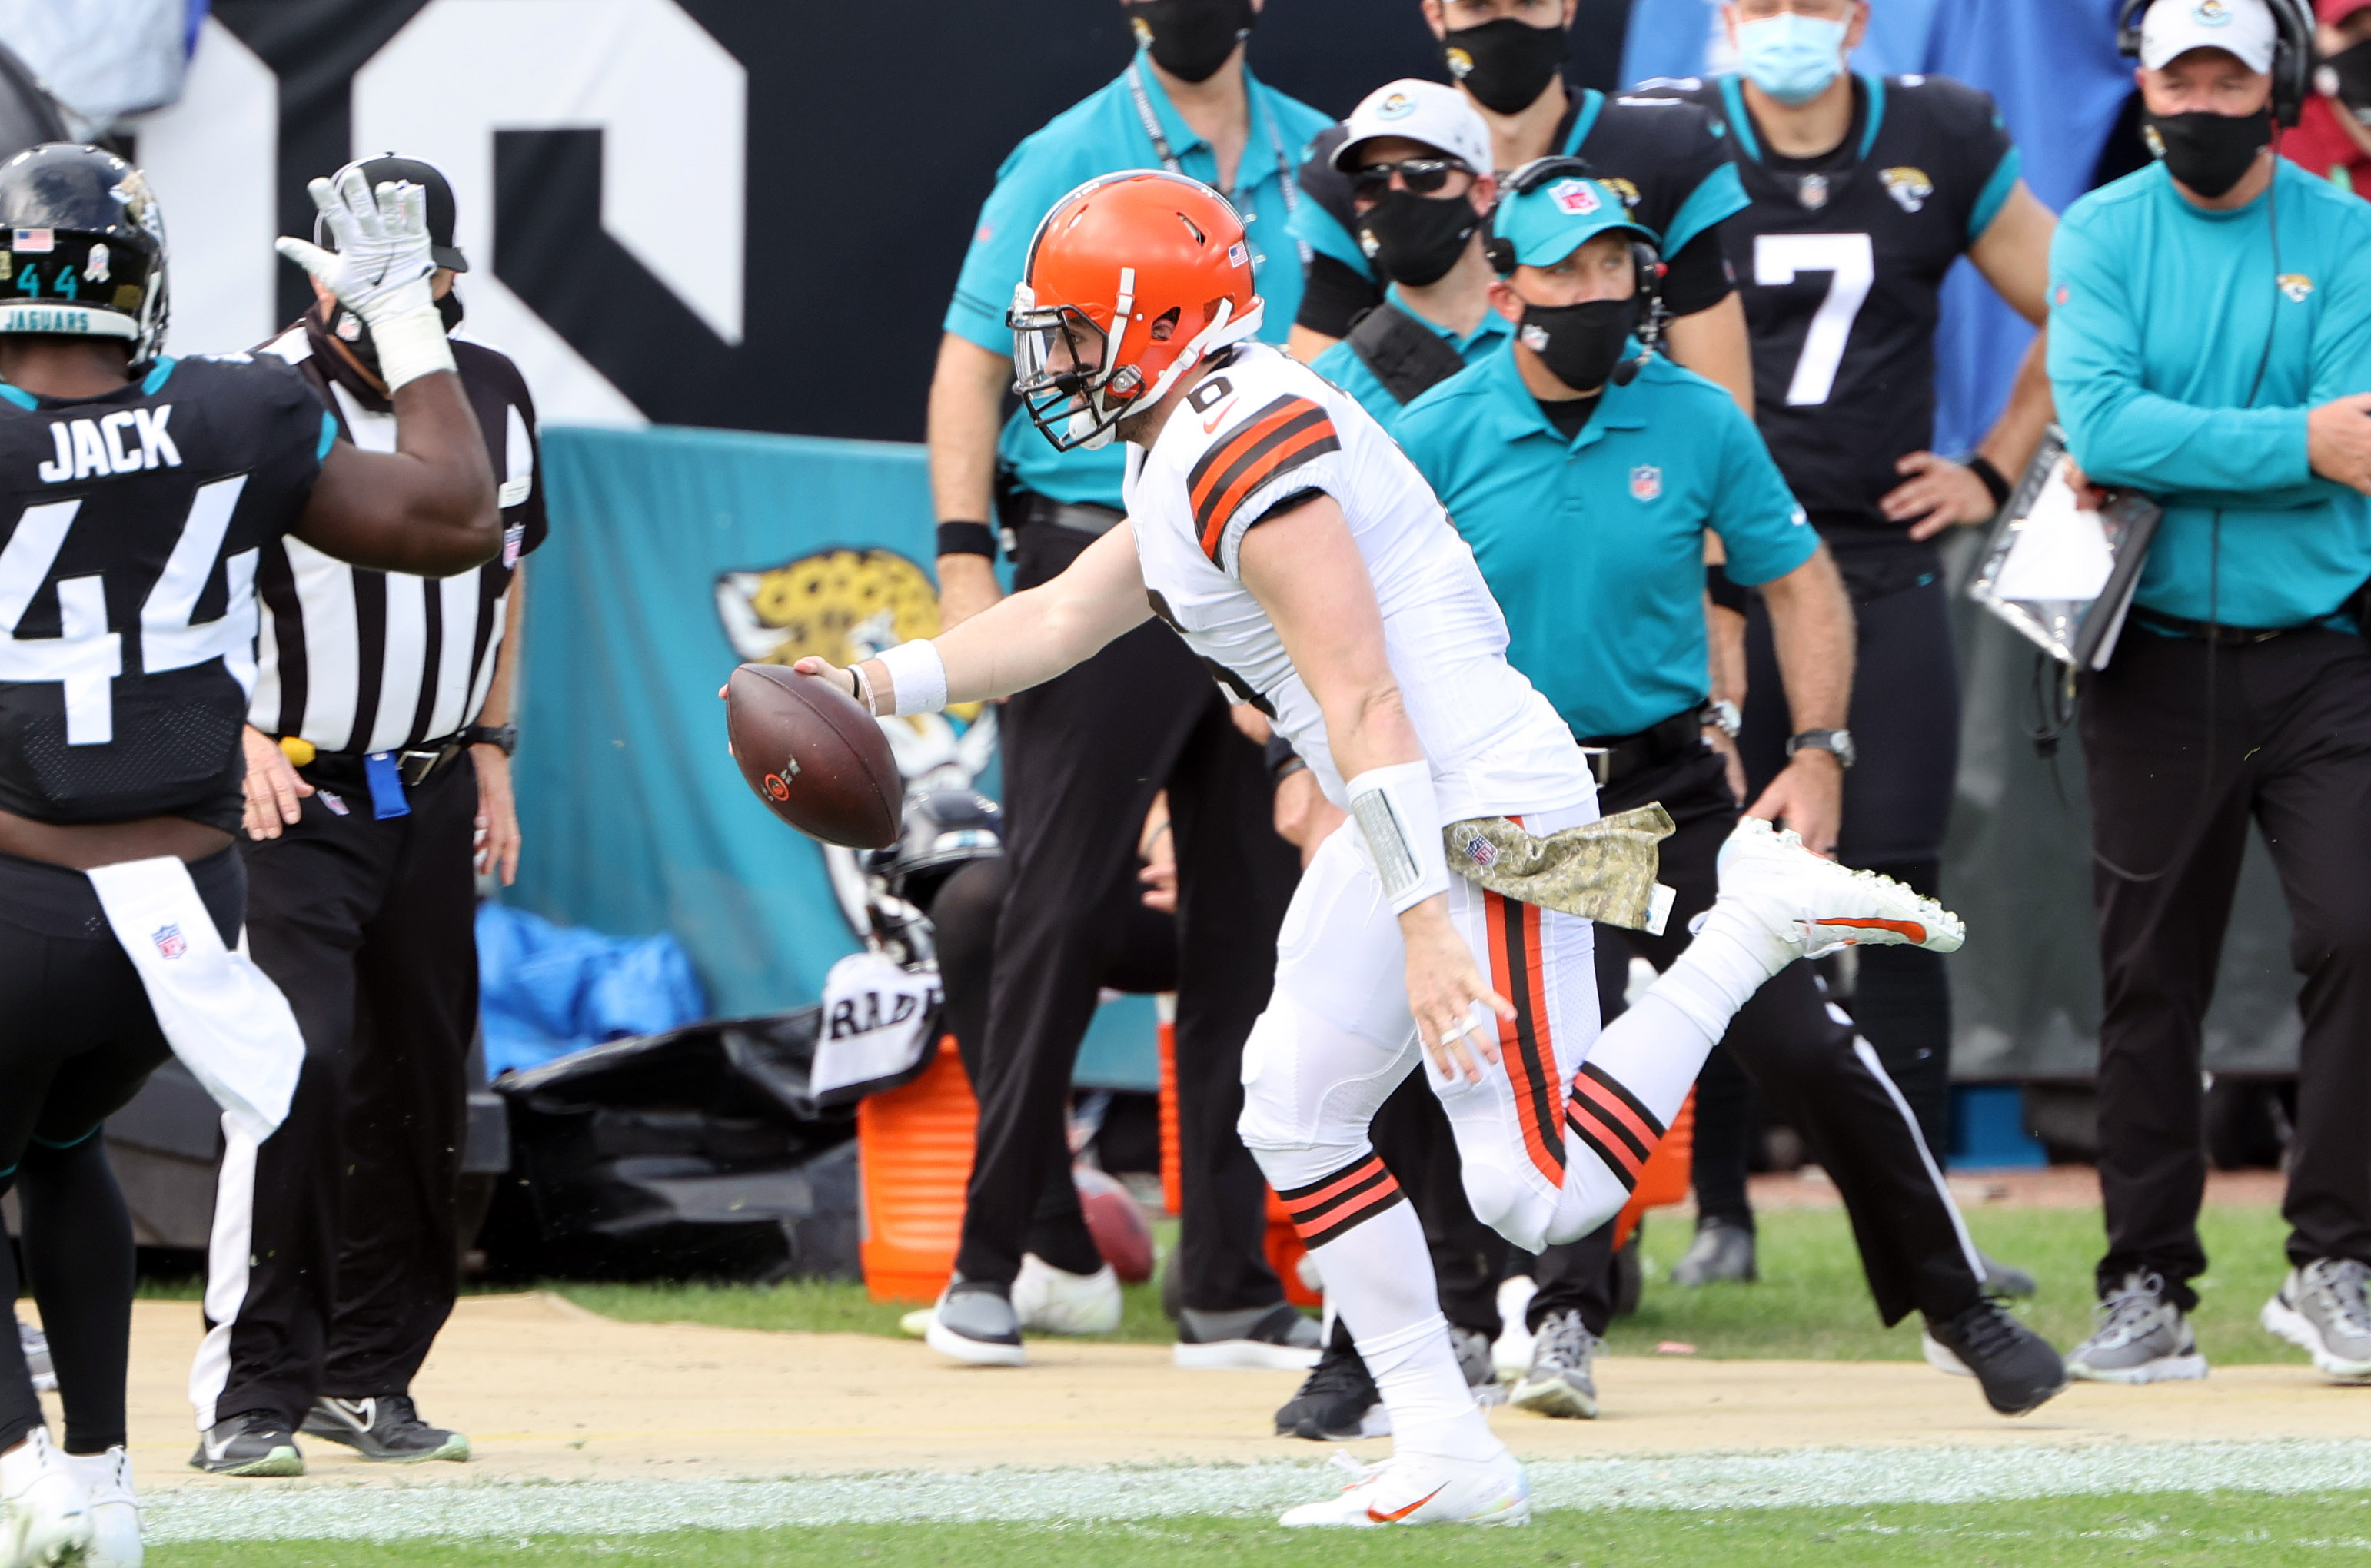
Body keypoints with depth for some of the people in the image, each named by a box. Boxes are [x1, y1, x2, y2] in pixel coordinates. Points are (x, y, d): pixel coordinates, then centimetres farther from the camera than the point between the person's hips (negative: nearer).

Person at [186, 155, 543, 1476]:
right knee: (302, 1068, -18)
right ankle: (254, 1392, -14)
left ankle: (368, 1375, 21)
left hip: (432, 799, 6)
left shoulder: (493, 396, 5)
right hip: (295, 797, -6)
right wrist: (243, 738, -21)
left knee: (421, 1090, 9)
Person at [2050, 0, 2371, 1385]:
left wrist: (2176, 454, -17)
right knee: (2151, 976, 4)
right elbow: (2102, 426, -13)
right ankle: (2148, 1290, 12)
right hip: (2157, 661, 1)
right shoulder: (2101, 237, 3)